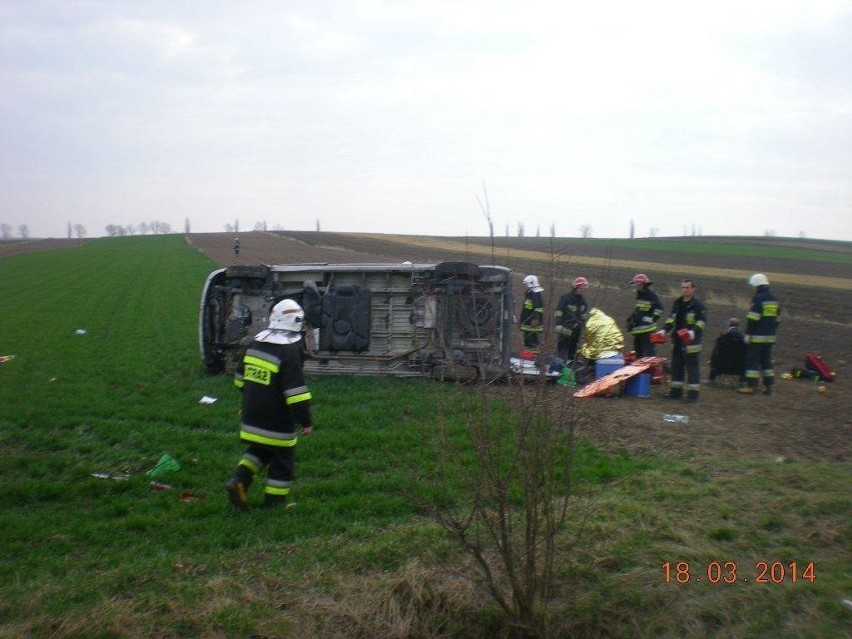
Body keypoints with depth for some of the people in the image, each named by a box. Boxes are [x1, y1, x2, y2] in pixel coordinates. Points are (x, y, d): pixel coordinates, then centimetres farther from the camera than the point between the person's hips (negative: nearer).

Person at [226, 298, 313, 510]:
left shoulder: (255, 343, 4)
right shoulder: (290, 351, -20)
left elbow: (240, 379, 16)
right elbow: (295, 391, -23)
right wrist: (305, 421, -16)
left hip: (252, 415, 7)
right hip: (277, 421, -7)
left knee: (258, 450, 26)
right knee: (282, 460, 10)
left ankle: (239, 481, 7)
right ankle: (274, 501, 18)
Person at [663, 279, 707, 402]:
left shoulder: (697, 304, -9)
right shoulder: (677, 303, 13)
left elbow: (702, 320, -15)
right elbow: (672, 319, 17)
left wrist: (694, 331, -30)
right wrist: (665, 329, 3)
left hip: (691, 340, -8)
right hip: (677, 339, 8)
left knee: (692, 367, -4)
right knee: (676, 365, 13)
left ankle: (693, 393, 1)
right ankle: (676, 391, 22)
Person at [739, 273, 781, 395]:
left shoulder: (758, 298, -12)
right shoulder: (774, 299, 14)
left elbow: (753, 318, -17)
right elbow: (777, 318, 18)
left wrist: (748, 334, -14)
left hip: (757, 336, -8)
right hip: (770, 337, 8)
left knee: (752, 360, -3)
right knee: (766, 360, 13)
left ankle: (751, 386, -4)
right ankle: (768, 386, 13)